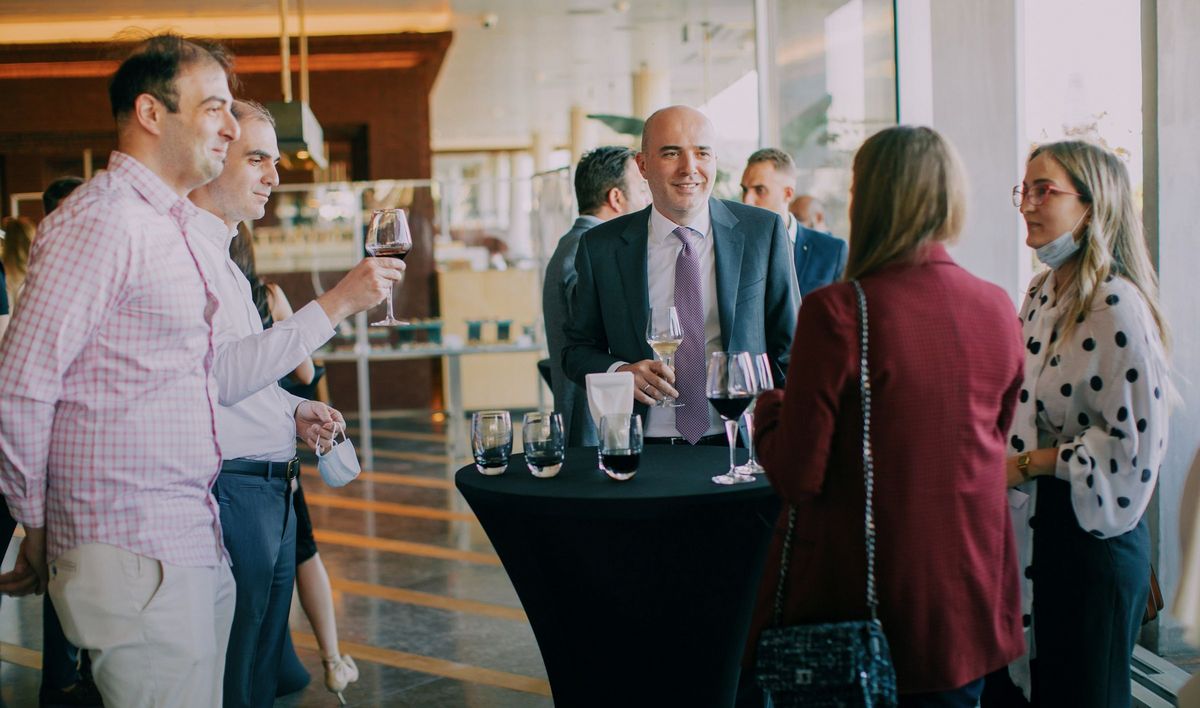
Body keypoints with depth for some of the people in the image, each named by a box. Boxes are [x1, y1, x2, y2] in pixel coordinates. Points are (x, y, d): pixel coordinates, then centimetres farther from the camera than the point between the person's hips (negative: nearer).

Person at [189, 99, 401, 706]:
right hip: (230, 492, -10)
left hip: (269, 490, 10)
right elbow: (218, 374, -27)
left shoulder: (220, 252, 18)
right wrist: (336, 304, -27)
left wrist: (293, 410, 9)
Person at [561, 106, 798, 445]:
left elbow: (789, 347, 8)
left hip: (741, 446, -1)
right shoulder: (600, 246, 5)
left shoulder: (764, 232, 5)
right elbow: (577, 349, 12)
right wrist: (619, 371, -9)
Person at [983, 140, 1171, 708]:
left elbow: (1134, 443, -20)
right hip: (1024, 527, 8)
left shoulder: (1118, 305, -17)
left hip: (1086, 533, -8)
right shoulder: (1041, 292, 10)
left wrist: (1026, 465, -16)